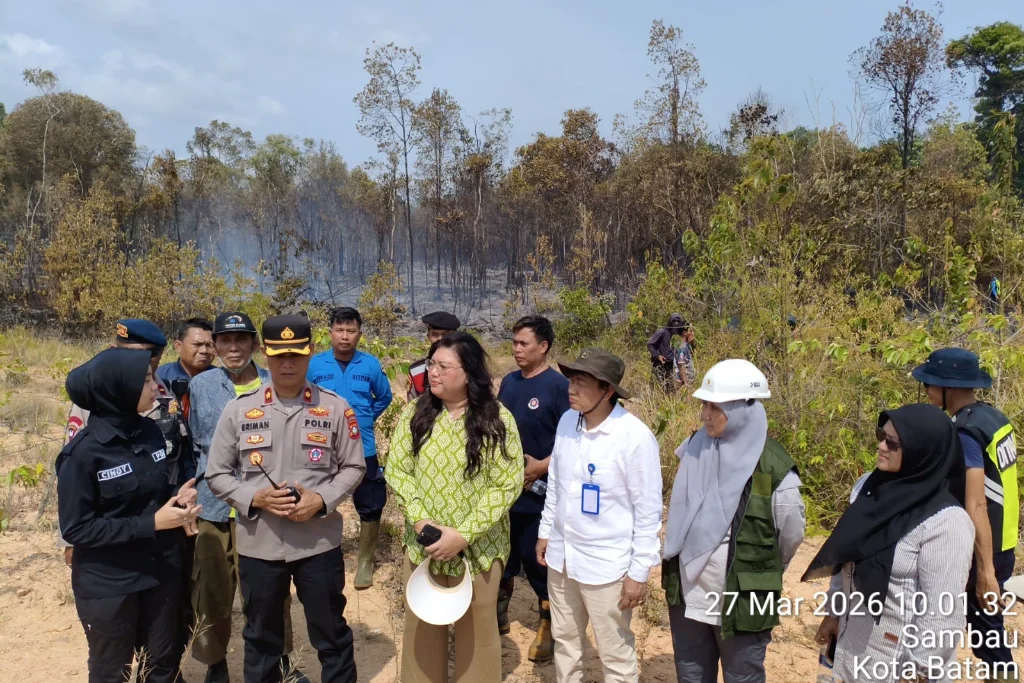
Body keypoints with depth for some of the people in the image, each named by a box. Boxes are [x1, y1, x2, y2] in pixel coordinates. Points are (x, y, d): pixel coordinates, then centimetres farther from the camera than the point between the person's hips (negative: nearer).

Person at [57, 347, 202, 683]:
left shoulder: (151, 431, -2)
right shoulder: (83, 452, -19)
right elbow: (75, 528, -18)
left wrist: (178, 497, -10)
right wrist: (151, 524, -23)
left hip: (161, 573, 5)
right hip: (108, 585, -5)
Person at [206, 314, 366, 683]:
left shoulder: (336, 408, -4)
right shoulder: (239, 409, -3)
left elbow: (353, 467, 1)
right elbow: (217, 473, 2)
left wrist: (321, 500, -15)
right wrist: (255, 498, -15)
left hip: (319, 542, -1)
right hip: (258, 544, 1)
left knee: (331, 633, 14)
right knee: (261, 637, 20)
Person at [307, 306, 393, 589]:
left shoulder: (371, 365, -5)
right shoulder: (314, 365, -7)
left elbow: (384, 397, 11)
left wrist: (366, 418, 4)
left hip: (362, 450, 0)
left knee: (370, 507, 8)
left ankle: (365, 562, 26)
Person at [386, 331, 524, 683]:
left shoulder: (497, 420, -12)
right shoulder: (415, 413, -3)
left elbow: (506, 485, -13)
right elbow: (396, 470, -2)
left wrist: (463, 535, -18)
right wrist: (420, 520, -16)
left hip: (478, 547, -2)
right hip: (422, 544, 3)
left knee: (476, 629, 15)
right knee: (422, 625, 18)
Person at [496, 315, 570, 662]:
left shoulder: (558, 386, -14)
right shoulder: (509, 382, 7)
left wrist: (541, 467, -21)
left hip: (538, 494, -6)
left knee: (538, 561, 6)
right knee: (502, 557, 18)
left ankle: (549, 626, 26)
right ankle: (498, 617, 36)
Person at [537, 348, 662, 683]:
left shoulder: (636, 437, -21)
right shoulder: (567, 421, -3)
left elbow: (648, 511, -15)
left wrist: (639, 571, -12)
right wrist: (545, 531, 15)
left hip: (606, 564, -6)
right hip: (562, 555, 6)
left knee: (616, 653, 11)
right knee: (564, 639, 22)